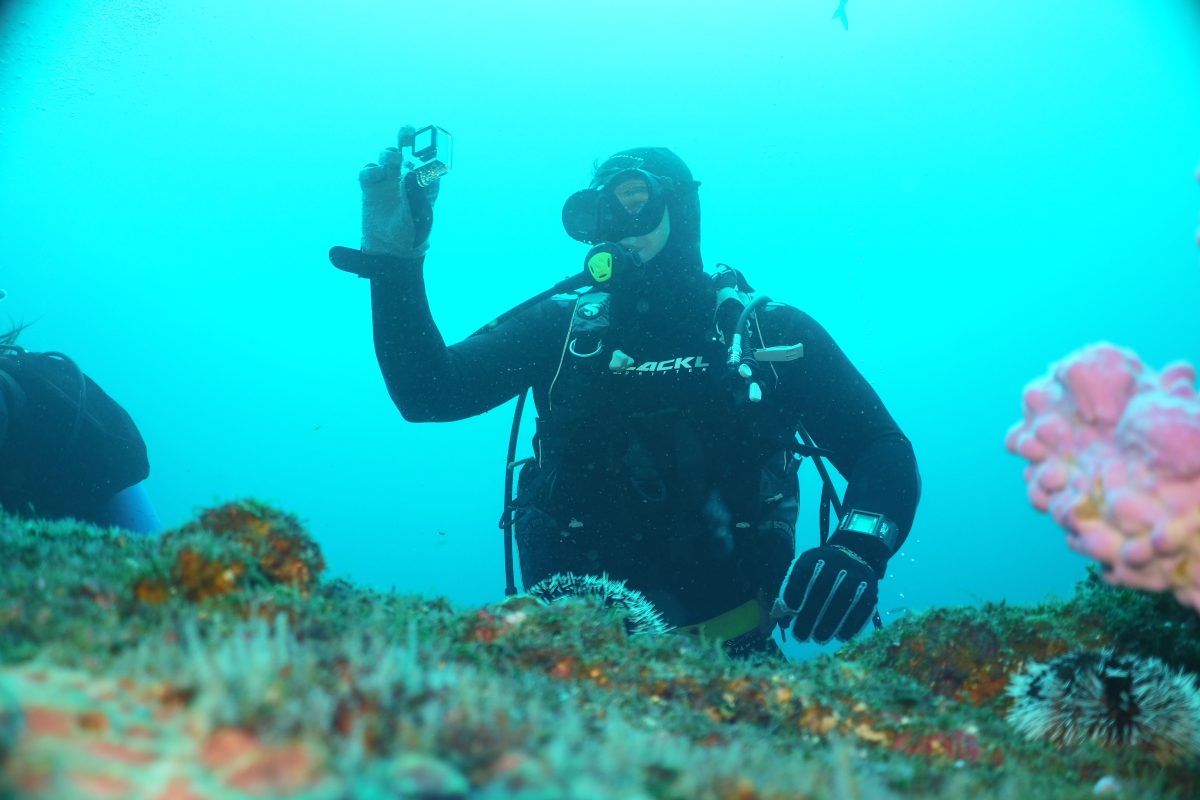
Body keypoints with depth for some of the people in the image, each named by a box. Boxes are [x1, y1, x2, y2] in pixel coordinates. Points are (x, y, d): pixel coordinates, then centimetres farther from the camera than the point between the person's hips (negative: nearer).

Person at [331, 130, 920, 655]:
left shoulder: (774, 335, 5)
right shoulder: (559, 328, 8)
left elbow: (883, 450, 1)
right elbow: (427, 394, 0)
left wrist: (857, 549, -19)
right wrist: (394, 261, -11)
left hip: (733, 648, 0)